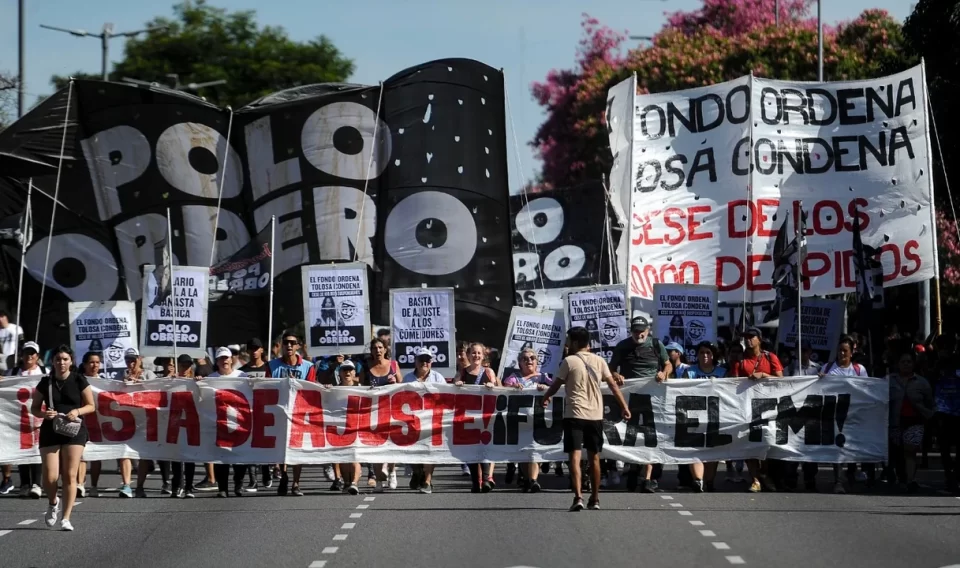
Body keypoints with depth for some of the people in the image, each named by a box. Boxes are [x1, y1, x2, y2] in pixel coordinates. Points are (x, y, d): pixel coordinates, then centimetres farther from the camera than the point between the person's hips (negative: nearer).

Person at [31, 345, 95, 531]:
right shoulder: (45, 383, 4)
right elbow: (34, 408, 11)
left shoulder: (79, 381, 1)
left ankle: (66, 518, -2)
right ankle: (53, 503, 27)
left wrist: (77, 411, -15)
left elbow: (91, 406, 5)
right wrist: (43, 414, -11)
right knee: (50, 477, -6)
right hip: (50, 432, 1)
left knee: (70, 475, -7)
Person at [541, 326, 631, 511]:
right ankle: (595, 499, 20)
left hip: (574, 414, -4)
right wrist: (624, 406, 9)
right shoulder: (599, 361, 7)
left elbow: (556, 385, 2)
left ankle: (578, 497, -21)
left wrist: (545, 397, 21)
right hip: (595, 415, 4)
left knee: (575, 455, -7)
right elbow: (613, 385, 4)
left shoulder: (569, 361, -4)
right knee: (594, 457, 14)